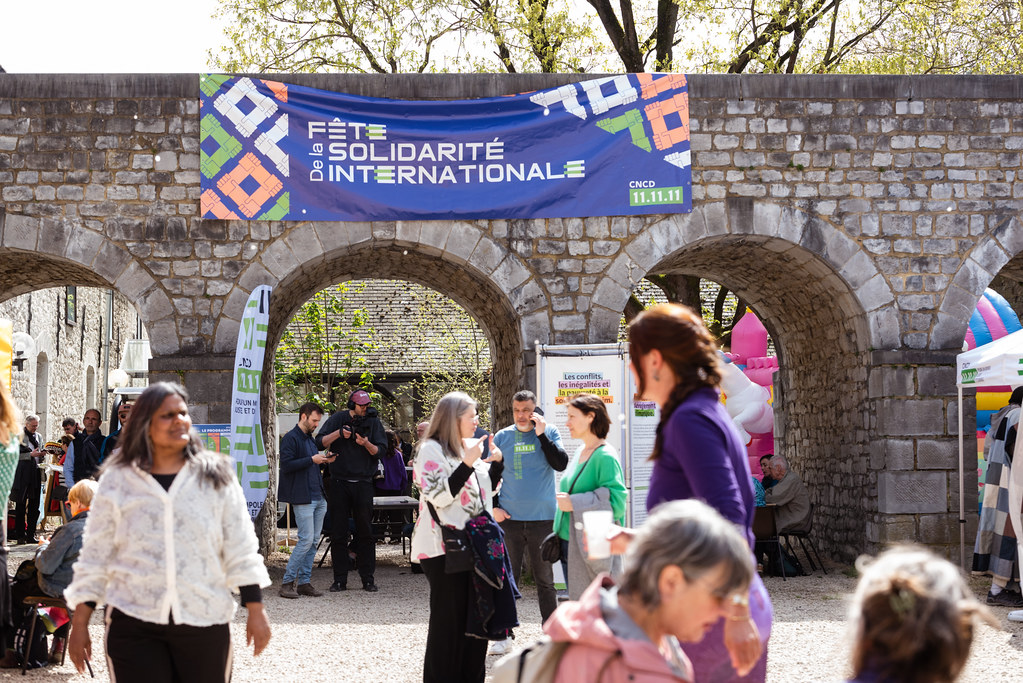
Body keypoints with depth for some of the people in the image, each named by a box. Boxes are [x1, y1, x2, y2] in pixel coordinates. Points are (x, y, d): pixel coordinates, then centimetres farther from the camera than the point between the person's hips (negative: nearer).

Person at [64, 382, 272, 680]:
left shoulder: (217, 477, 7)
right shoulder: (117, 480, 7)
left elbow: (240, 552, 8)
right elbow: (95, 557, 9)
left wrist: (256, 610, 3)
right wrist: (79, 624, 7)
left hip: (205, 623, 1)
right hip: (133, 626, -1)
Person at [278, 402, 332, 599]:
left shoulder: (310, 439, 19)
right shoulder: (291, 438, -7)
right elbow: (286, 465, -17)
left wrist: (323, 461, 7)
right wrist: (312, 460, -17)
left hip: (318, 497, 9)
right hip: (302, 498, -9)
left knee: (313, 541, 7)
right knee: (306, 540, -11)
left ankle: (304, 582, 11)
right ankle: (287, 581, -3)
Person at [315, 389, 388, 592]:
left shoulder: (373, 422, 4)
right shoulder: (337, 419, 2)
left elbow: (381, 451, 0)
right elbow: (320, 442, -3)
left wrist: (366, 444, -19)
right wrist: (338, 433, -18)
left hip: (363, 482, 0)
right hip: (339, 482, 0)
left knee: (365, 532, 2)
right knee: (338, 533, 2)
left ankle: (368, 579, 8)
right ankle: (339, 579, 8)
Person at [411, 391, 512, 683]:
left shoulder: (469, 448, 14)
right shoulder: (432, 450, -9)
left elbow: (488, 489, 23)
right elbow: (439, 496, -19)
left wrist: (497, 461, 7)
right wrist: (467, 463, -22)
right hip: (444, 548, -8)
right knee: (449, 618, -2)